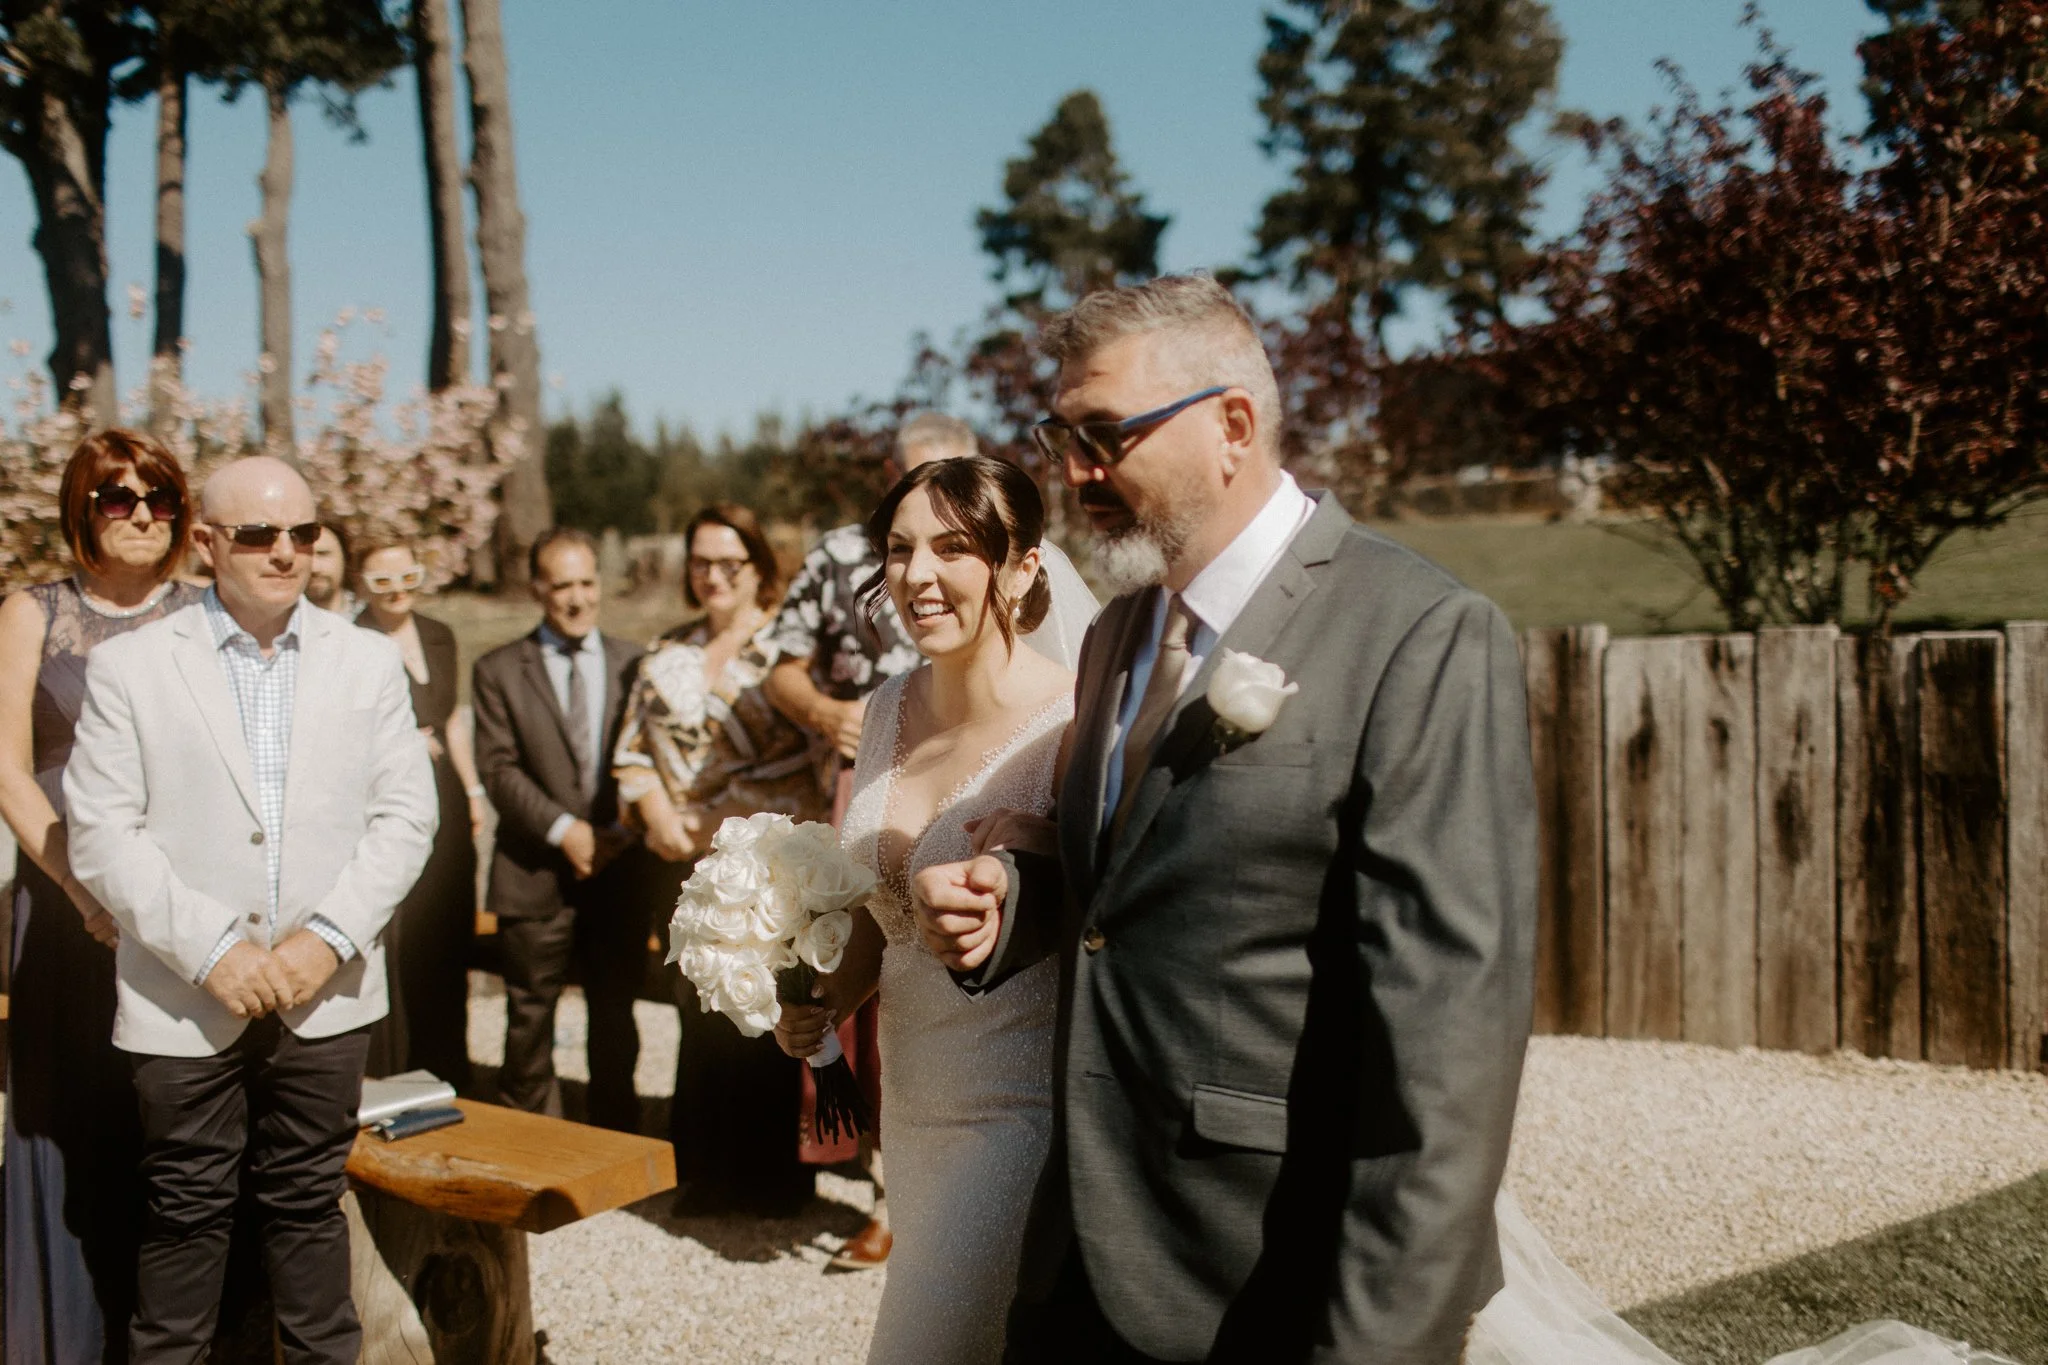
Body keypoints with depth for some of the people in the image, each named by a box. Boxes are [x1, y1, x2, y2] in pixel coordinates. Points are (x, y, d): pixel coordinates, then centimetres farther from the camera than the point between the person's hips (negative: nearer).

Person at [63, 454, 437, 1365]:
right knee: (185, 1212, 9)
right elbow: (101, 839, -5)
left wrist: (330, 935, -10)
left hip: (325, 991, 2)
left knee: (309, 1201, 13)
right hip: (186, 999, -1)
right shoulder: (129, 667, -1)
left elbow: (405, 817, 2)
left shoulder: (369, 662, 6)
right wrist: (208, 950, -13)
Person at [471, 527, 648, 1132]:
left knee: (616, 1015, 11)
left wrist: (623, 830, -10)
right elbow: (498, 769, -5)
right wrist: (562, 828, -15)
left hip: (620, 869, 2)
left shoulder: (634, 664, 9)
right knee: (530, 1017, 5)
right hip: (536, 873, -2)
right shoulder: (499, 670, 3)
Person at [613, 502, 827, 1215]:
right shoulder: (666, 656, 13)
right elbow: (633, 750, 14)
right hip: (690, 863, 4)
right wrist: (657, 812, -5)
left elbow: (825, 742, -9)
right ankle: (705, 1173, 24)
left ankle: (777, 1174, 14)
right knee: (702, 1015, 11)